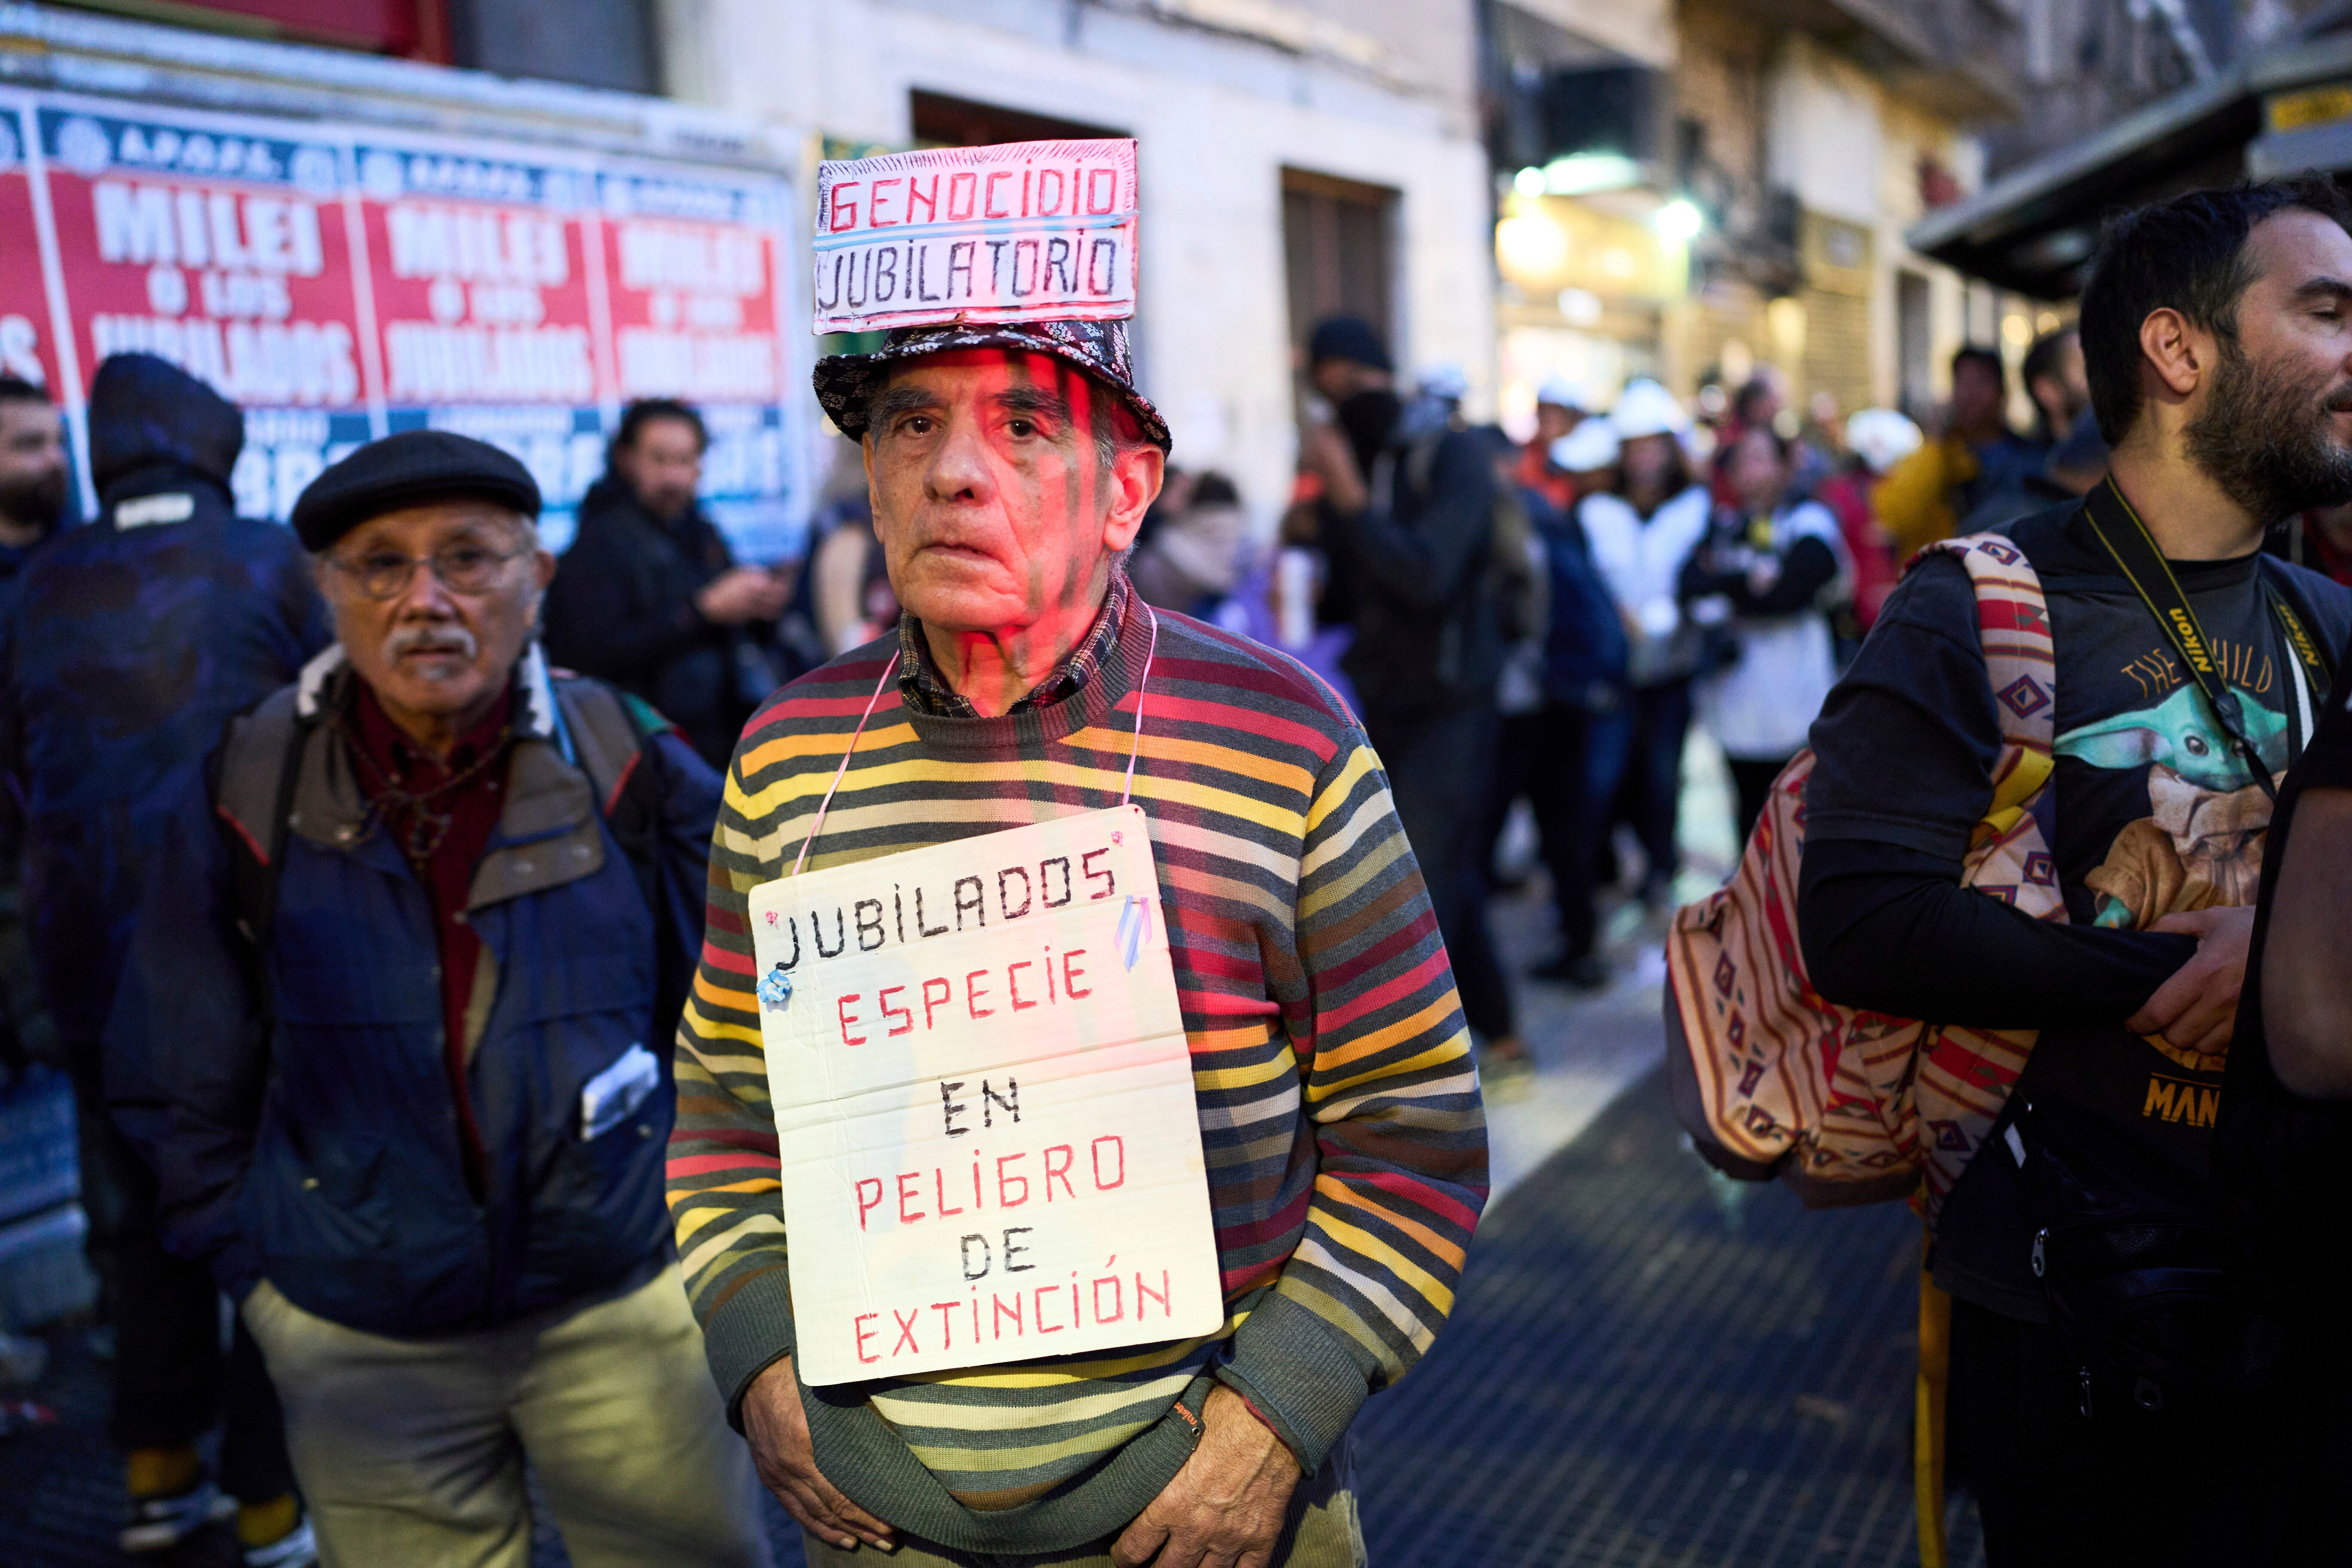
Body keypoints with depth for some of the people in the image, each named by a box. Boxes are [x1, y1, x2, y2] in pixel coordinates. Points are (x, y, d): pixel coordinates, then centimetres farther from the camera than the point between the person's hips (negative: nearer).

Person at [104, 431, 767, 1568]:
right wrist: (257, 1274, 6)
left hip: (629, 1306, 0)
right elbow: (183, 1089, 6)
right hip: (357, 1343, 1)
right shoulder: (246, 796, -5)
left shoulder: (632, 770, -7)